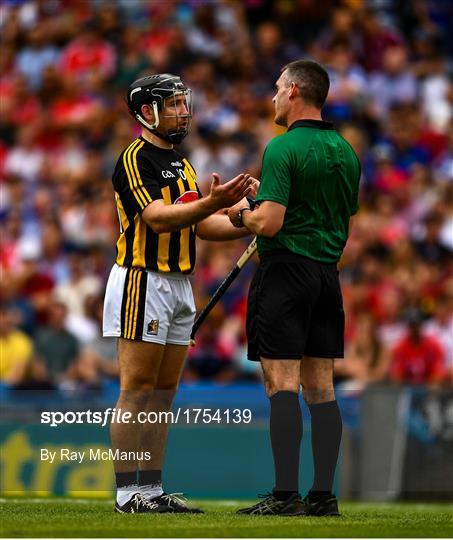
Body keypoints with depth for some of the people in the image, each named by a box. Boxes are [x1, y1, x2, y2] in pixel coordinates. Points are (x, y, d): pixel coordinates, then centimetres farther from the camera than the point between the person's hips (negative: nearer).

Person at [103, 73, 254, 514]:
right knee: (136, 390, -8)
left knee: (163, 391, 8)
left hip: (178, 285, 9)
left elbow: (203, 226, 19)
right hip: (142, 282, -9)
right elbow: (157, 218, -23)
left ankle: (152, 489, 11)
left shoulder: (180, 163, 18)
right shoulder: (135, 159, -11)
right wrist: (212, 203, -35)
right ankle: (128, 491, -7)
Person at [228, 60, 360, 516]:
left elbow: (269, 222, -20)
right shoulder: (345, 152, 12)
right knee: (321, 388, 8)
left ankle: (285, 495, -11)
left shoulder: (283, 149, -13)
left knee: (282, 384, -8)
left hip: (284, 273, -7)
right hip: (327, 273, 7)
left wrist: (241, 215, 0)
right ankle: (323, 495, 7)